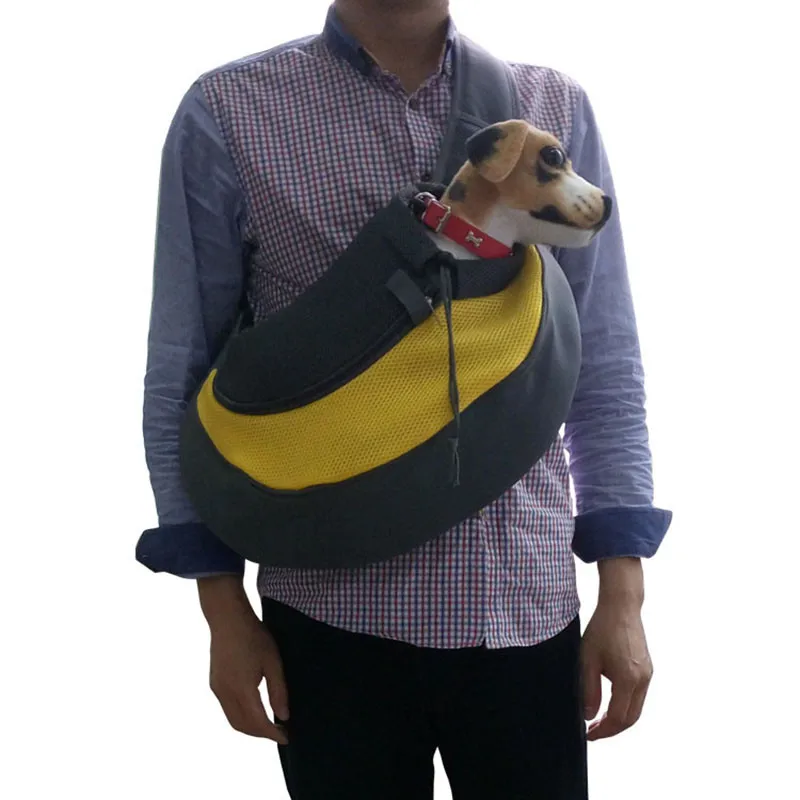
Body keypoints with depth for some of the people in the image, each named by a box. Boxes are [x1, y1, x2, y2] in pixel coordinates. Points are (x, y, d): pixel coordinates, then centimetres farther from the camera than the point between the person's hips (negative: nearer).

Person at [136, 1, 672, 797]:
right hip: (332, 609, -1)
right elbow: (184, 376, 0)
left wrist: (622, 596, 1)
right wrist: (225, 609, -1)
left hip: (528, 601, 2)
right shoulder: (228, 113, -3)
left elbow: (604, 366, 4)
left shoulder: (556, 108, 3)